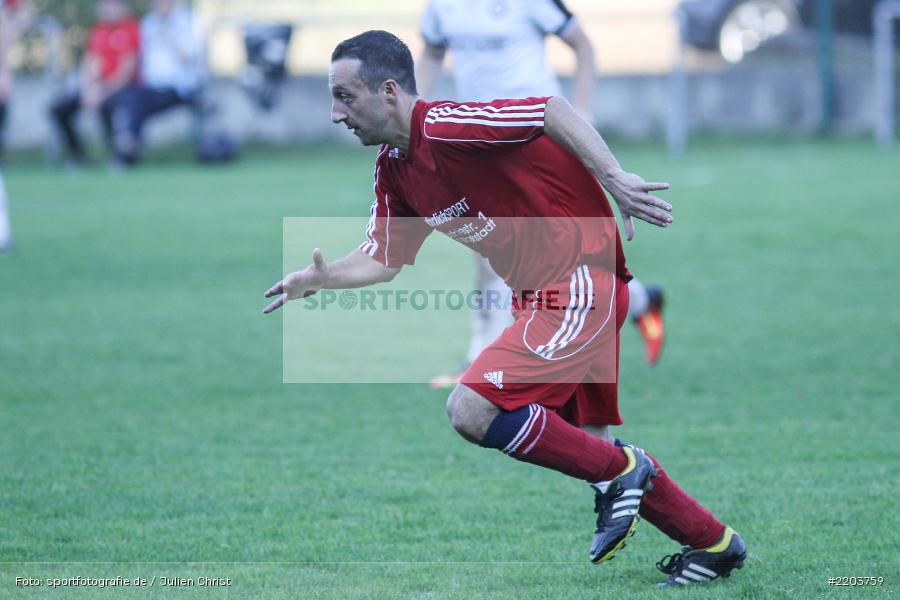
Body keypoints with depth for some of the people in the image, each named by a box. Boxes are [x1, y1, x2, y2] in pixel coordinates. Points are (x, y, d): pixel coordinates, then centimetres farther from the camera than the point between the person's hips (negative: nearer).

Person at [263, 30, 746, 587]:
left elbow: (554, 110, -23)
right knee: (583, 444, 17)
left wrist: (613, 178, -29)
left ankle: (618, 472, -4)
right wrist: (323, 278, -3)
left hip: (580, 277, -10)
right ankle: (712, 543, 30)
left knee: (472, 410, -20)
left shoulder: (444, 127, -19)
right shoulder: (393, 168, 10)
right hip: (541, 292, 10)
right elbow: (383, 260, 15)